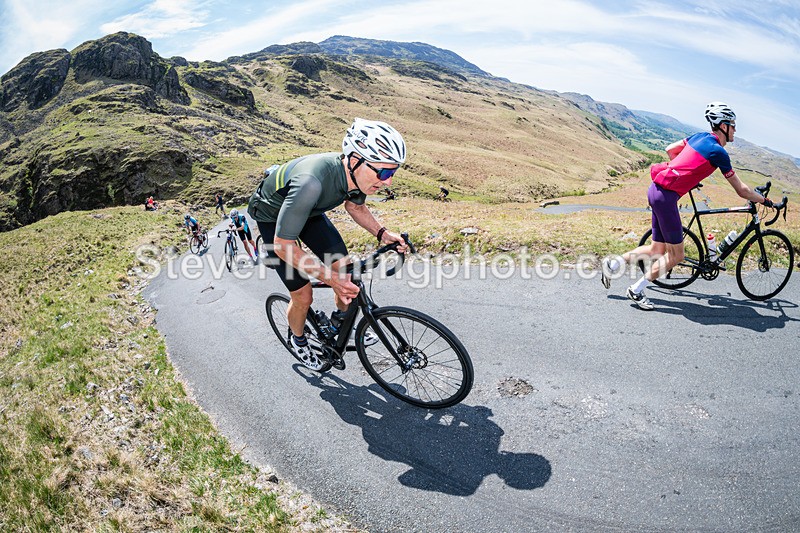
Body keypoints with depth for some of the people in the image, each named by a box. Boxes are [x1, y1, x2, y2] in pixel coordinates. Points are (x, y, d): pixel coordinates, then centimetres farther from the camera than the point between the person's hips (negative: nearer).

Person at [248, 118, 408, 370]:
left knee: (345, 272, -3)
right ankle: (298, 340, 27)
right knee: (303, 297, -4)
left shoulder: (358, 173, -23)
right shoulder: (311, 182, -45)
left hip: (309, 210, 6)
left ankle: (341, 319, 26)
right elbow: (282, 245, -36)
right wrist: (331, 278, -39)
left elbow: (354, 207, 1)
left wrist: (382, 233, -15)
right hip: (273, 217, -5)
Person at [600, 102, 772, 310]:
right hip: (666, 196, -9)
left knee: (657, 250, 16)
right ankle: (636, 290, 8)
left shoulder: (700, 137, 13)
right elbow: (742, 191, -3)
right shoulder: (718, 151, -9)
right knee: (676, 255, 2)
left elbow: (670, 149, 27)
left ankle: (612, 264, 16)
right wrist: (765, 201, 13)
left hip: (656, 190, 9)